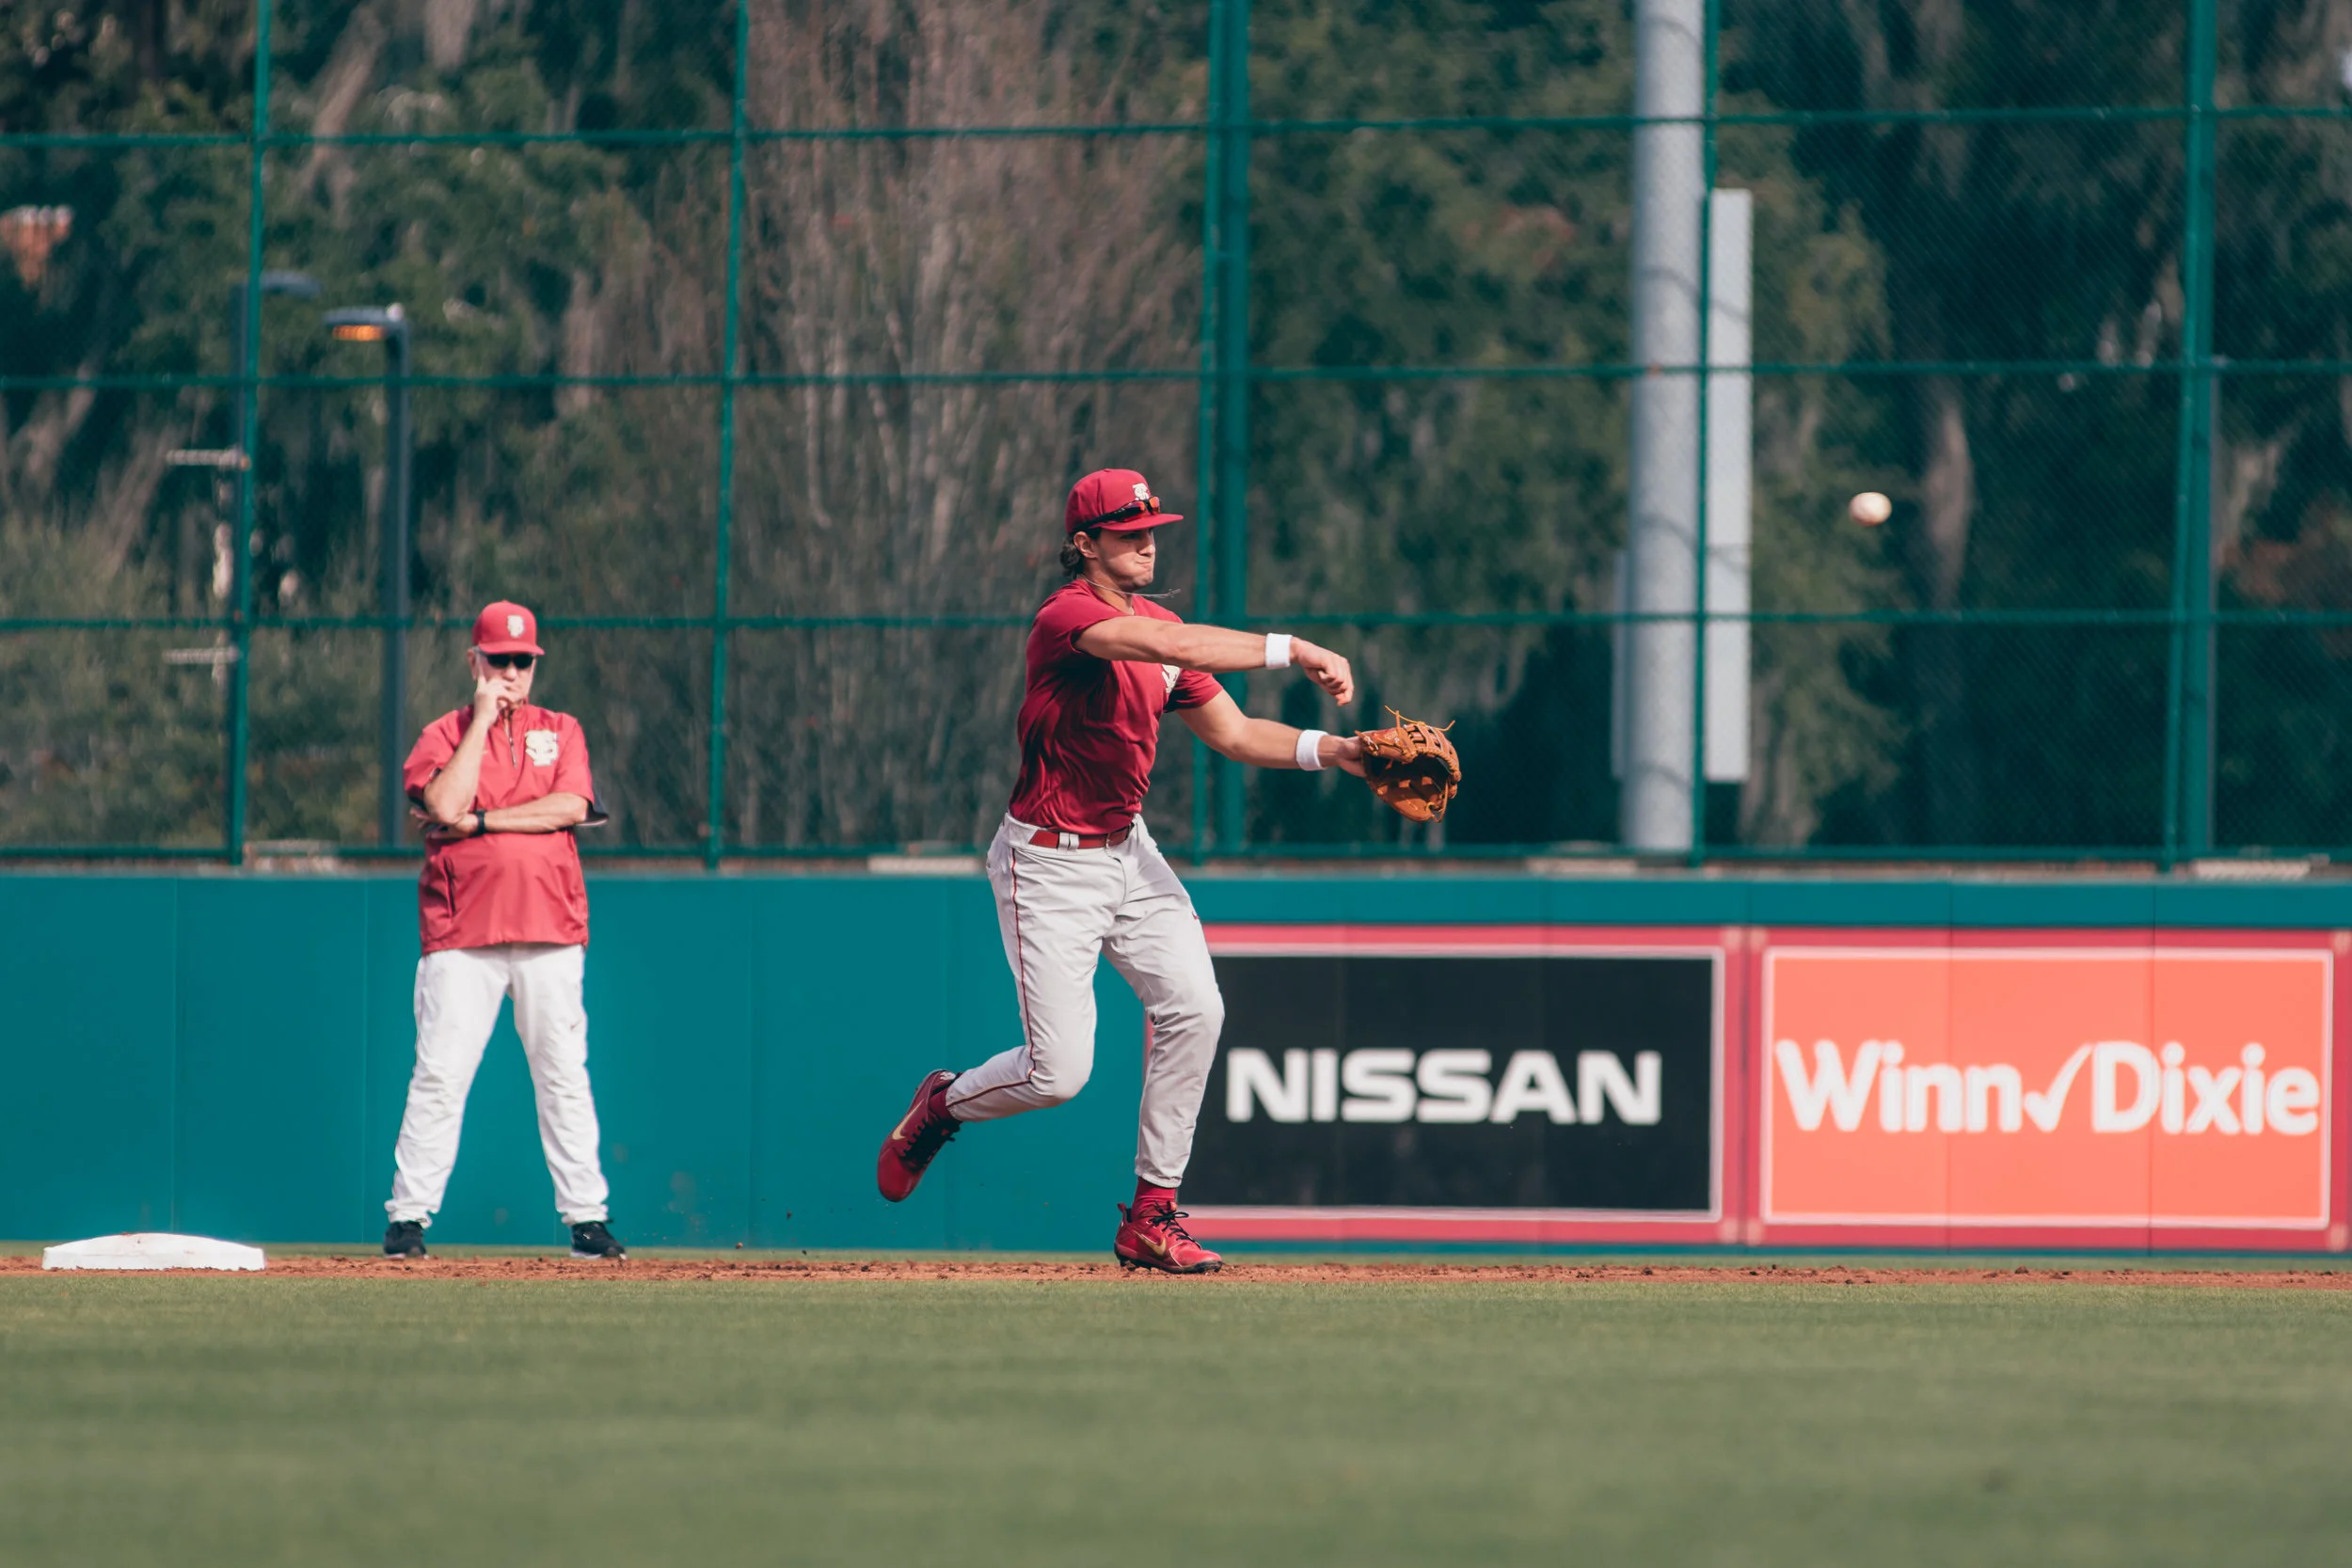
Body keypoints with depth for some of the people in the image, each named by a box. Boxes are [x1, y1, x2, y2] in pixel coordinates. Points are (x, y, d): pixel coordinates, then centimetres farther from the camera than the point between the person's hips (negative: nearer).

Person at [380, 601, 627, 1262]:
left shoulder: (560, 732, 13)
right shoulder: (444, 736, 8)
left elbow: (572, 807, -5)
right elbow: (444, 804, -13)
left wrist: (477, 820, -10)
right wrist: (483, 719, -6)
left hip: (550, 932, 2)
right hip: (462, 935, -2)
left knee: (564, 1077, 1)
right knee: (439, 1077, -7)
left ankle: (586, 1218, 5)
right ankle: (407, 1217, -4)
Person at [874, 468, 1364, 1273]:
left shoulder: (1156, 622, 7)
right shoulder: (1067, 617, -20)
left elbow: (1233, 732, 6)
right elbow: (1178, 649, -36)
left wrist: (1329, 750, -10)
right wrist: (1291, 650, -38)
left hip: (1127, 847, 7)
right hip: (1049, 862, -7)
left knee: (1192, 1008, -11)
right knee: (1059, 1072, -10)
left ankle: (1150, 1219, -1)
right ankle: (943, 1105, 25)